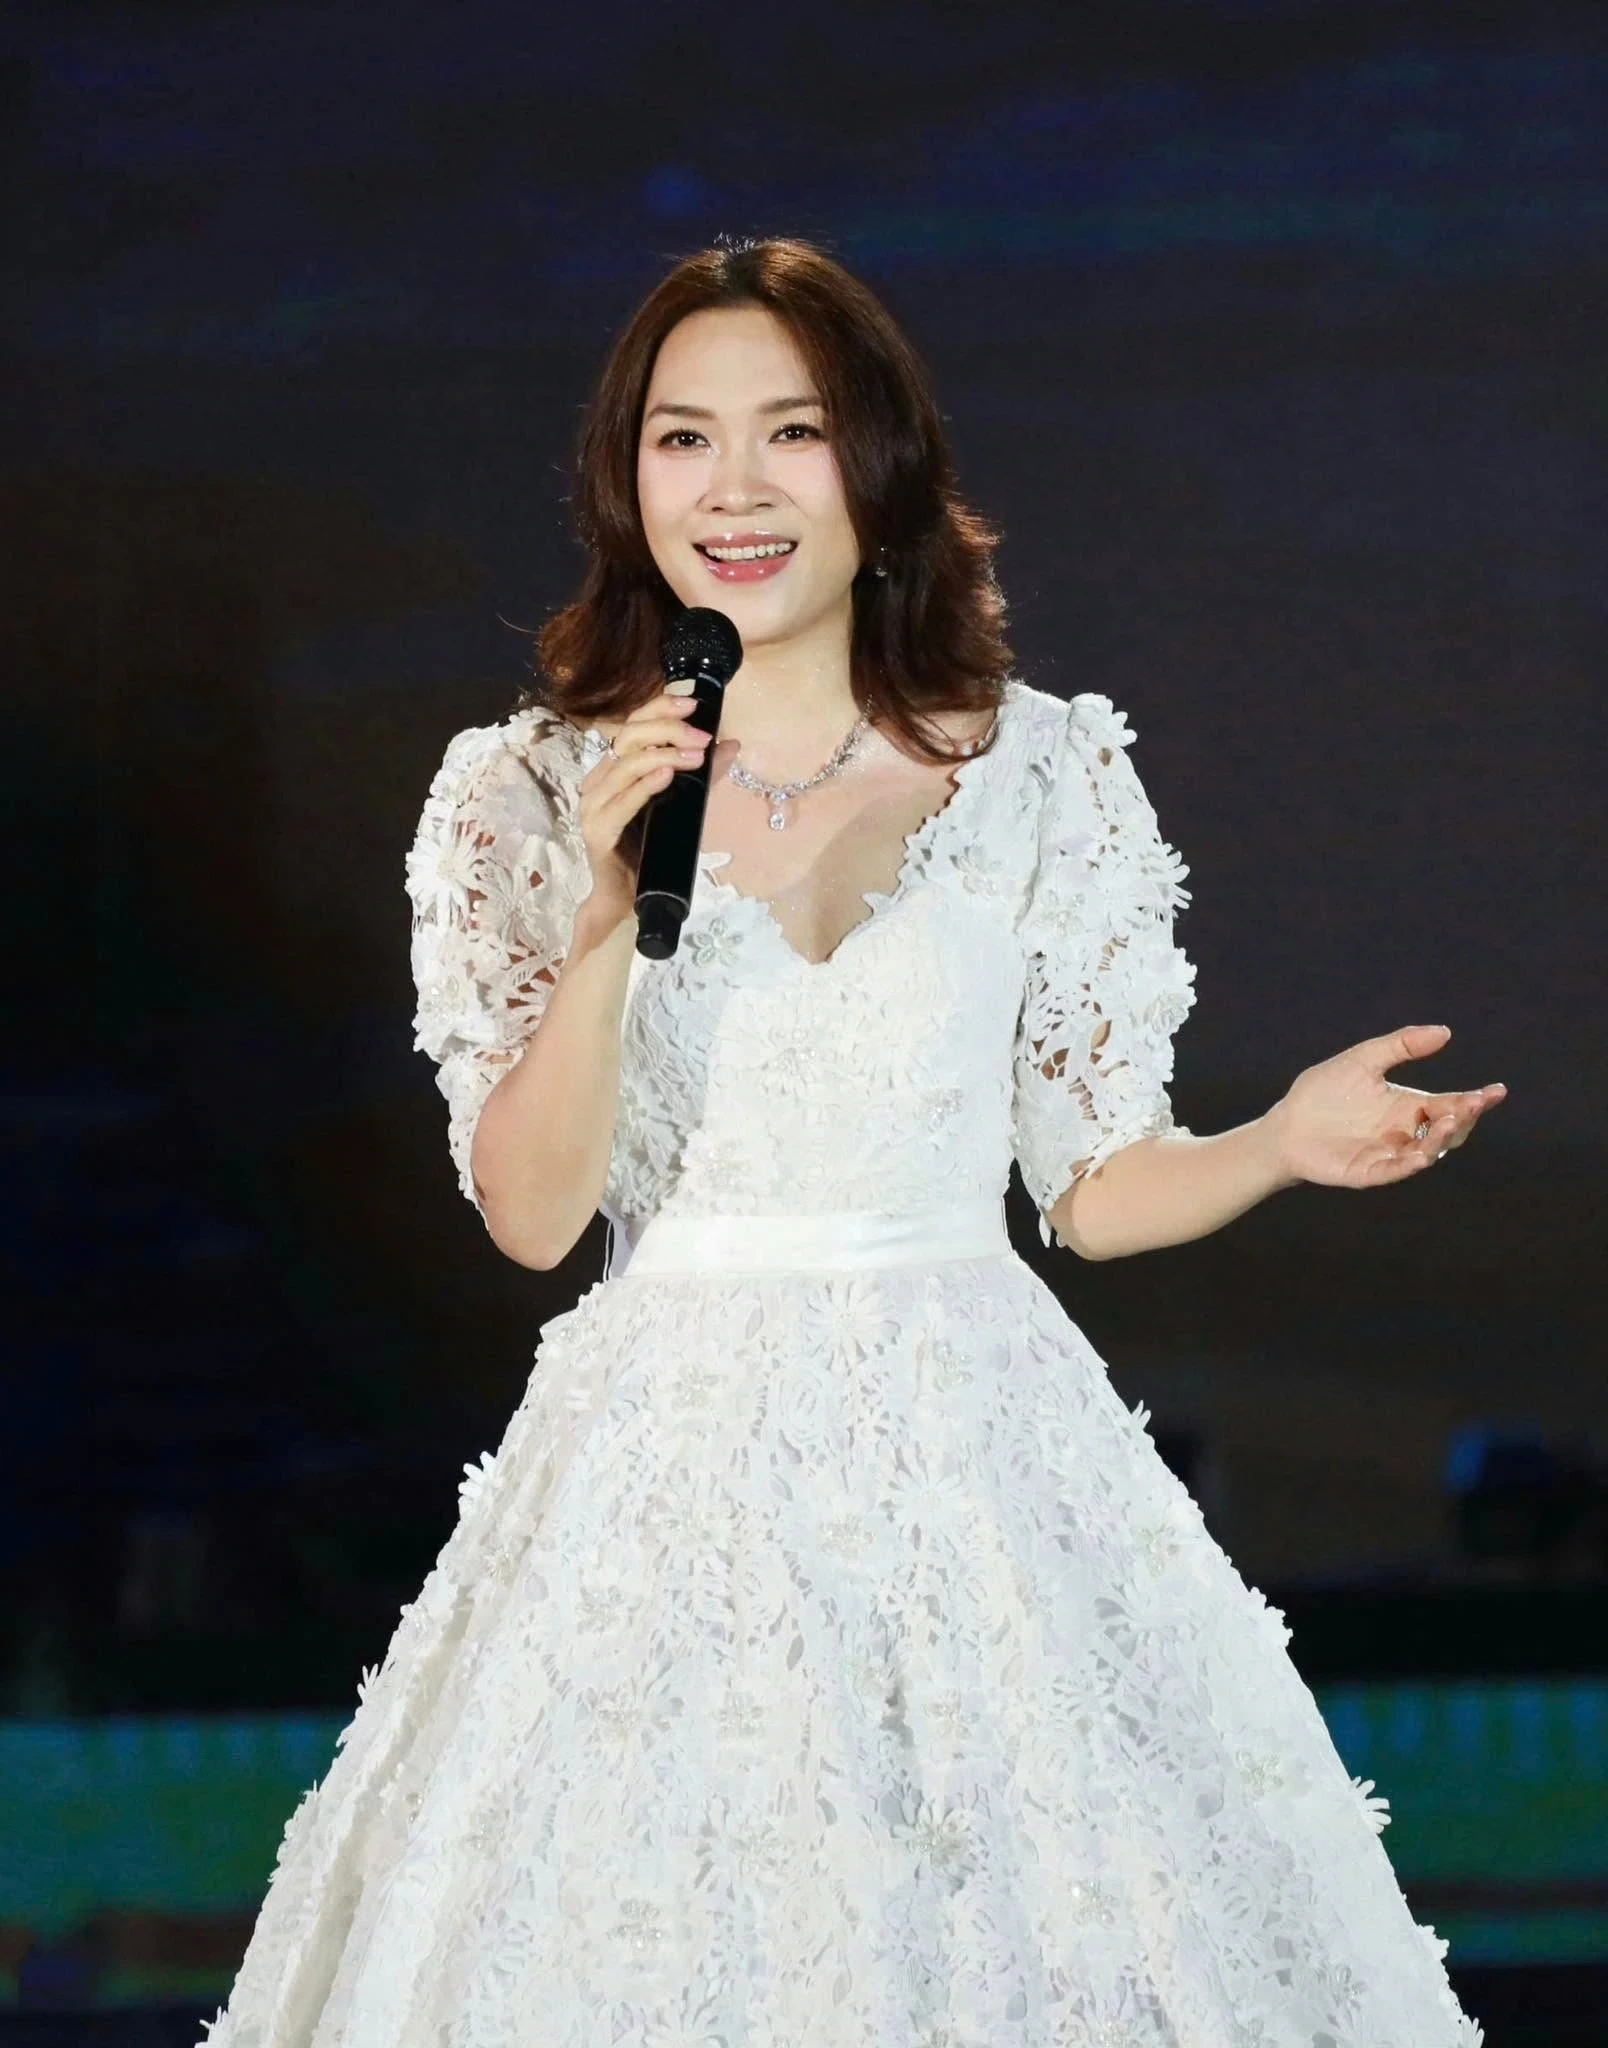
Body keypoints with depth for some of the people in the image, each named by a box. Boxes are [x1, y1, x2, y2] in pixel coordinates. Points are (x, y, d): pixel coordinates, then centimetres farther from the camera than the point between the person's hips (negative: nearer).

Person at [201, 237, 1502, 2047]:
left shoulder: (1048, 775, 2)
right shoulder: (530, 794, 1)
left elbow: (1093, 1188, 6)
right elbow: (531, 1215, -4)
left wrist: (1285, 1144, -13)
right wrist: (610, 915, -16)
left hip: (977, 1457, 1)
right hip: (672, 1470, 0)